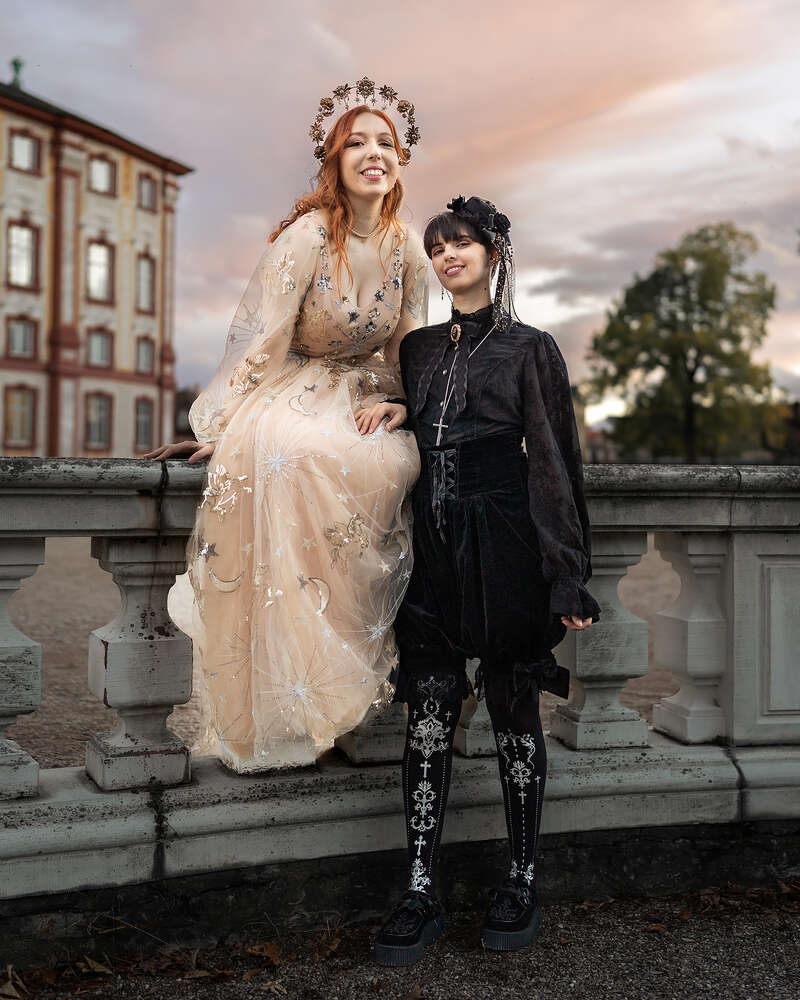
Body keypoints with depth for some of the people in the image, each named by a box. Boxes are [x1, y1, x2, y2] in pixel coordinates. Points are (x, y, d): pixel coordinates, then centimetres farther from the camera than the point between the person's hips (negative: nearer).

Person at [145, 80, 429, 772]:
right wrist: (218, 429, -21)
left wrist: (397, 404, -8)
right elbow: (261, 339, -15)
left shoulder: (407, 248, 3)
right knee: (283, 455, -38)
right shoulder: (306, 235, -12)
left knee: (392, 462, -31)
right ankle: (287, 696, -30)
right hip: (293, 391, -4)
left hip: (364, 398, 4)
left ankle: (348, 652, -18)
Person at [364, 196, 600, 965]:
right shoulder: (417, 348, 15)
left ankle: (521, 881, 19)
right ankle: (421, 889, 9)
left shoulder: (528, 348, 1)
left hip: (503, 546, -4)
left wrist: (566, 576, -8)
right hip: (432, 547, 4)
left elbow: (553, 462, -3)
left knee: (512, 708, 5)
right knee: (429, 710, 1)